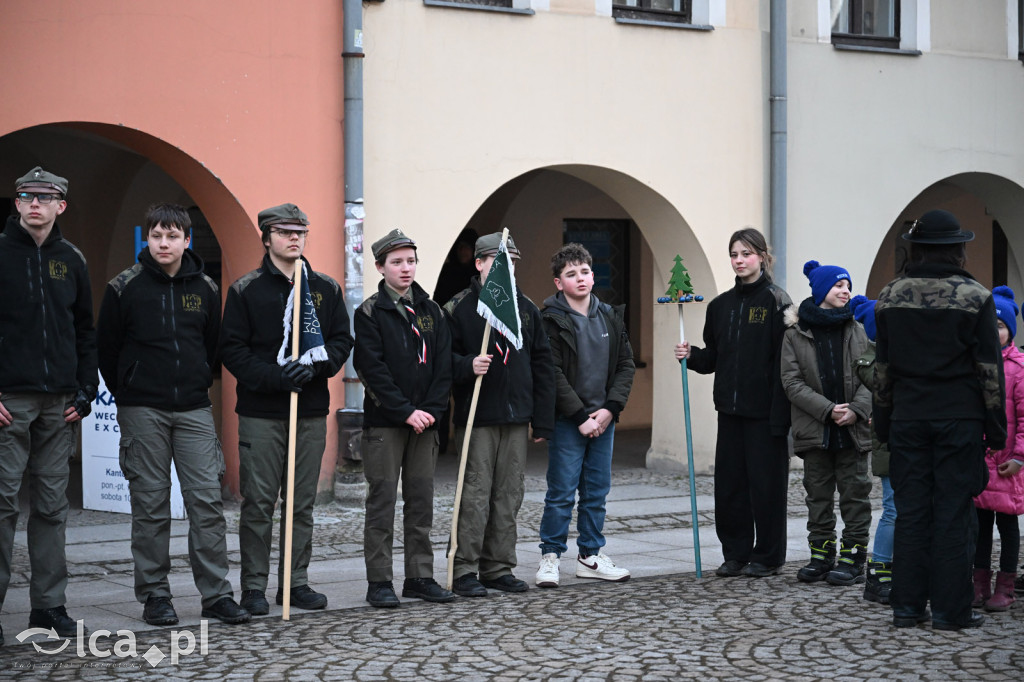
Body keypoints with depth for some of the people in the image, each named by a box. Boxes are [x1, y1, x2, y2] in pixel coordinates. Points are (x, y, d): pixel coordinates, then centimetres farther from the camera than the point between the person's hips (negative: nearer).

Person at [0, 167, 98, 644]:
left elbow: (85, 331, 17)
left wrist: (85, 391, 8)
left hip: (59, 403, 4)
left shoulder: (71, 260, 12)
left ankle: (49, 604, 13)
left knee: (52, 506, 7)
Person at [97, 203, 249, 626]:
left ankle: (216, 594, 3)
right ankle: (154, 596, 10)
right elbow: (106, 348, 6)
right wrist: (127, 394, 8)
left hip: (194, 409, 2)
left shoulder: (205, 289, 7)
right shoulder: (125, 287, -1)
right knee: (151, 505, 1)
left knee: (207, 500, -2)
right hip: (142, 412, -2)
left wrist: (200, 384, 13)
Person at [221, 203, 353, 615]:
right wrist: (274, 376, -16)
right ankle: (254, 587, 5)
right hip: (260, 411, -3)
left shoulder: (326, 289, 10)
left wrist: (316, 366, -10)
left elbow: (342, 340, 10)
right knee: (258, 502, -2)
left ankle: (296, 582, 17)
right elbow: (232, 349, -4)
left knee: (302, 503, 8)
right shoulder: (246, 290, 0)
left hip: (311, 410, 3)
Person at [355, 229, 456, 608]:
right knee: (382, 499, -2)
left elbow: (443, 365, 6)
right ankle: (379, 582, 3)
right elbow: (372, 369, -10)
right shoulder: (369, 313, -3)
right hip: (383, 421, -4)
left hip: (425, 420, 4)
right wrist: (406, 411, -15)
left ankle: (420, 576, 15)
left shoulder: (432, 311, 11)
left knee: (422, 501, 8)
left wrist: (432, 409, -7)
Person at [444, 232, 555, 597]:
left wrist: (542, 419, 8)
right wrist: (467, 365, -23)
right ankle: (464, 570, 2)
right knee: (475, 495, -5)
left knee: (509, 496, 8)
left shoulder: (527, 308, 12)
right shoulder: (458, 308, -1)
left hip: (517, 418, 5)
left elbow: (542, 366, 12)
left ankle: (498, 567, 16)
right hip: (477, 417, -4)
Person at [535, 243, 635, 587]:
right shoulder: (552, 320, -8)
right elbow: (553, 374, -13)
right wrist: (581, 417, -14)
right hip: (567, 421, -5)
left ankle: (590, 556, 20)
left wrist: (610, 408, -5)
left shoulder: (610, 317, 9)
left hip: (603, 419, 5)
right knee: (561, 493, -3)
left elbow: (626, 365, 9)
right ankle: (550, 557, 7)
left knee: (597, 492, 11)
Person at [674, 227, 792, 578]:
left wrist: (780, 413, -19)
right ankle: (736, 553, 19)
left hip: (765, 409, -6)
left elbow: (785, 361, -12)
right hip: (730, 408, 6)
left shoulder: (776, 301, -7)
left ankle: (767, 556, 13)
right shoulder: (721, 305, 12)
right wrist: (691, 355, -3)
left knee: (766, 481, 1)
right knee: (729, 481, 8)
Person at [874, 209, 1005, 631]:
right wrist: (996, 426, 4)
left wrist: (883, 421, 16)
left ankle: (907, 607, 10)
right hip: (960, 418, -3)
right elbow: (990, 367, -3)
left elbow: (882, 367, 9)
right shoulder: (975, 298, -5)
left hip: (908, 417, 3)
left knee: (910, 512, 7)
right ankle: (950, 609, 3)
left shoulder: (890, 297, 5)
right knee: (954, 513, 1)